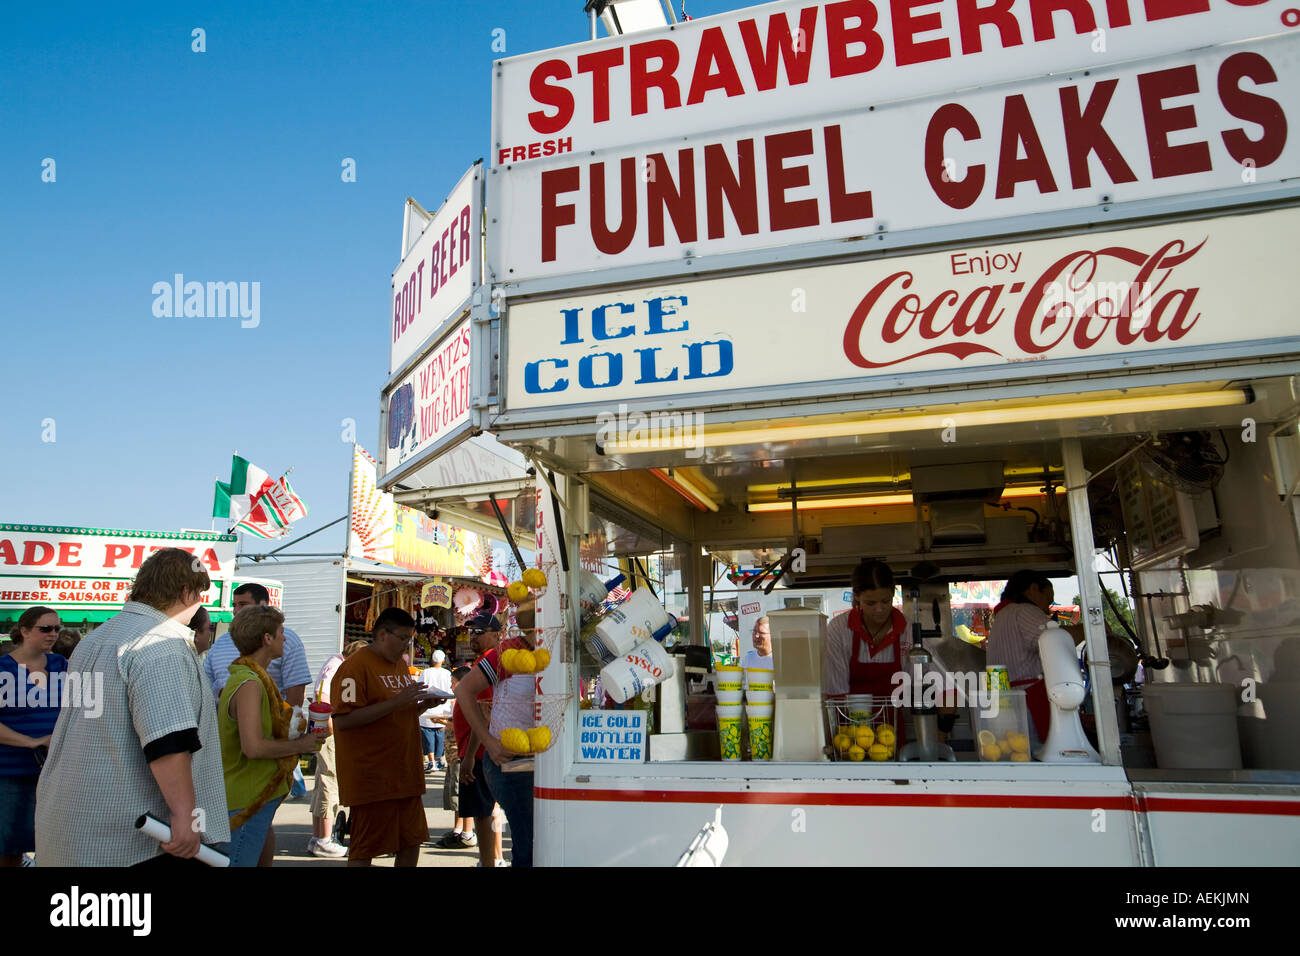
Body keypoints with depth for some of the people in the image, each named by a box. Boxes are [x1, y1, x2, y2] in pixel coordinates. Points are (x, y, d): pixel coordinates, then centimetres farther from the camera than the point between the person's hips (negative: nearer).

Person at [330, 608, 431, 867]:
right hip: (372, 778, -8)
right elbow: (343, 720, -22)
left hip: (405, 775, 8)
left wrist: (422, 704, 5)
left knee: (412, 841, 13)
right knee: (365, 848, 2)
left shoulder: (401, 666, 15)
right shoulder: (355, 666, -12)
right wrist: (396, 702, -25)